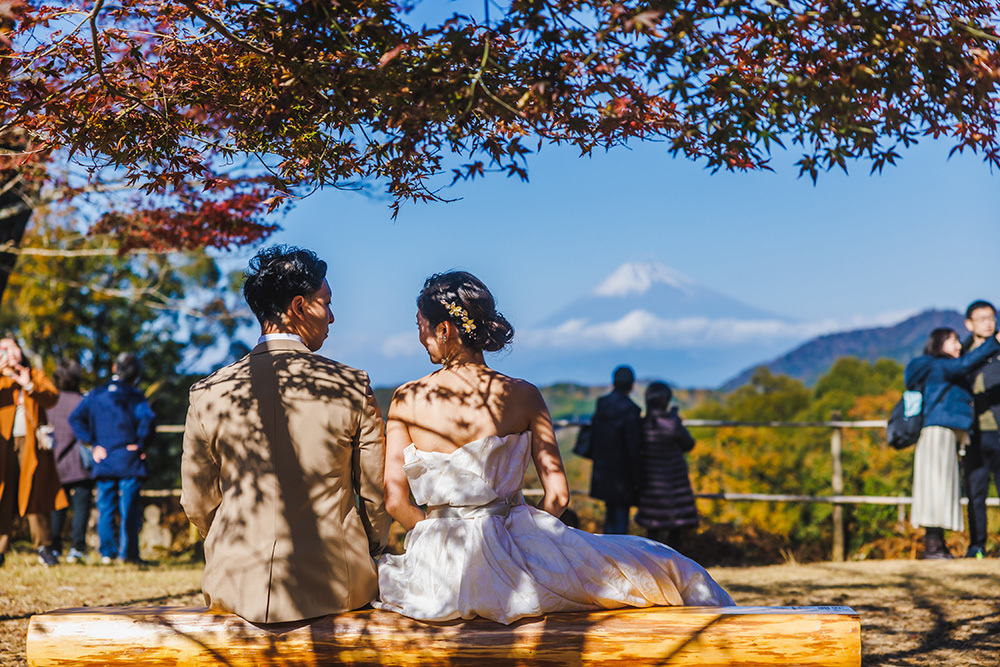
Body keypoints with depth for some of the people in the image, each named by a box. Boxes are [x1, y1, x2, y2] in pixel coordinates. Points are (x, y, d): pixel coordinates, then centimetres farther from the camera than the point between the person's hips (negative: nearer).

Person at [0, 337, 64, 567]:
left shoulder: (36, 375, 17)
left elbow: (52, 397, 0)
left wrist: (29, 386, -15)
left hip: (31, 443, 0)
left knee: (35, 495, -2)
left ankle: (44, 548, 3)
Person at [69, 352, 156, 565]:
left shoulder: (96, 394, 7)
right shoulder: (135, 397, -5)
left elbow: (75, 418, 3)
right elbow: (148, 419, -21)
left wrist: (92, 441, 4)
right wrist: (140, 444, -8)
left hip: (103, 460, 3)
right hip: (129, 460, -3)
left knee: (105, 507, 9)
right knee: (129, 507, 1)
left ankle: (107, 552, 6)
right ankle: (127, 552, 0)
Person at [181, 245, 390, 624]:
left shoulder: (208, 395, -3)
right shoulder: (353, 387, -7)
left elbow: (197, 505, 5)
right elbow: (378, 494, 1)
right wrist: (369, 547, 21)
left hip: (238, 585, 2)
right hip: (334, 588, -2)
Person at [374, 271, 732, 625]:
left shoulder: (406, 399, -6)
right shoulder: (523, 395, -5)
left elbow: (394, 500, -5)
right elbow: (557, 495, -6)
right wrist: (521, 535, 11)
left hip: (436, 570, 0)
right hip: (509, 555, 0)